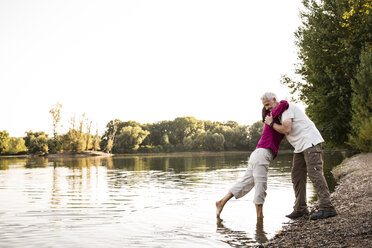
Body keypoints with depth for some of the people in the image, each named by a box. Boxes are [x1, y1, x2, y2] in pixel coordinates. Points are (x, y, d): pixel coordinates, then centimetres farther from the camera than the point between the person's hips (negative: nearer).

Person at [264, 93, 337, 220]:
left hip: (311, 141, -10)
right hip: (300, 146, 10)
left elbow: (287, 130, -21)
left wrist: (271, 123, -9)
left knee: (314, 172, -17)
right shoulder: (281, 112, 21)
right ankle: (300, 208, 10)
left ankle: (326, 208, -20)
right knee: (297, 175, 6)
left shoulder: (287, 107, -9)